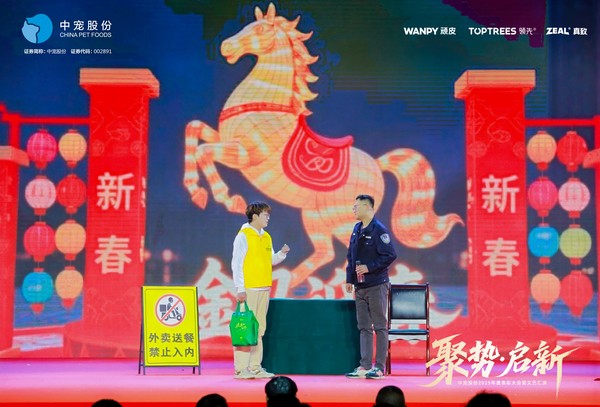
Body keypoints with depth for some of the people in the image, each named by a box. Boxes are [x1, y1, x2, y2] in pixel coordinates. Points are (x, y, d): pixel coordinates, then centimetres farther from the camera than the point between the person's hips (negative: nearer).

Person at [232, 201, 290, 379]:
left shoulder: (266, 237, 15)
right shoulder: (243, 236, -7)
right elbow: (236, 264, -10)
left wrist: (282, 253, -1)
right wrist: (240, 288, -15)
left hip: (264, 288, 8)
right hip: (248, 289, -8)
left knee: (259, 329, 10)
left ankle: (255, 367, 15)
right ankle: (241, 368, -4)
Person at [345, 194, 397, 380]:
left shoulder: (379, 230, -11)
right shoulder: (357, 229, 12)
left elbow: (390, 255, -18)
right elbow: (351, 256, 18)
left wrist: (369, 267, -19)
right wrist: (350, 279, 12)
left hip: (377, 286, -8)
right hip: (360, 287, 8)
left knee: (380, 327, 0)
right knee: (364, 328, 9)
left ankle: (379, 367, 4)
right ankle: (365, 366, 13)